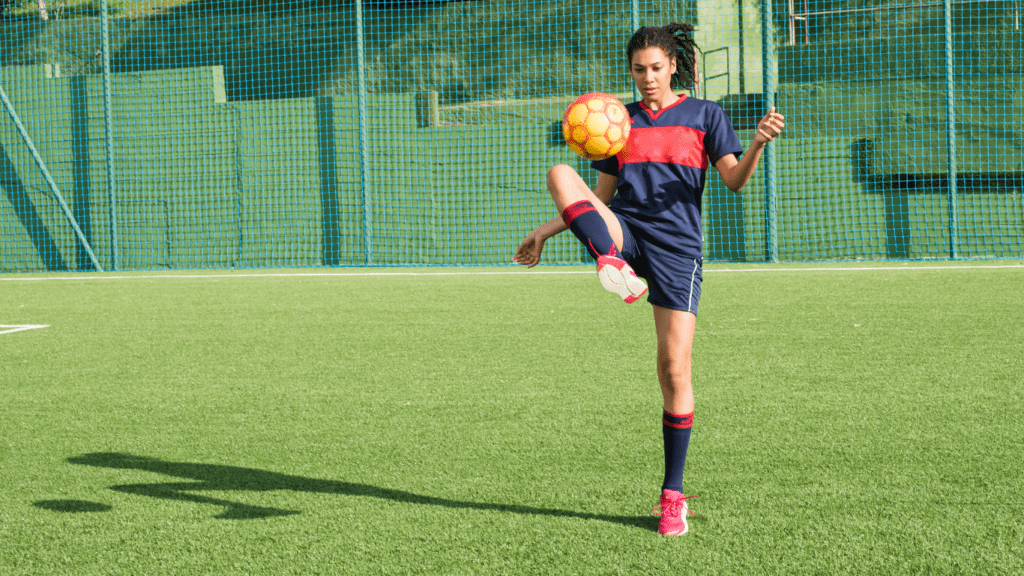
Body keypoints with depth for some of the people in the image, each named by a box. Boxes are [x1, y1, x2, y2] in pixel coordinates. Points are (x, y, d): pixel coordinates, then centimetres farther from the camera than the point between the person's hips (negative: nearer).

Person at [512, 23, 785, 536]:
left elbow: (733, 180, -4)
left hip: (677, 247, -3)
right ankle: (613, 267, -43)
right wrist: (546, 232, 13)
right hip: (622, 233, 3)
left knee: (674, 369, -8)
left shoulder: (704, 115, 8)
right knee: (560, 175, -22)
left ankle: (673, 495, 4)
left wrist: (758, 144, -24)